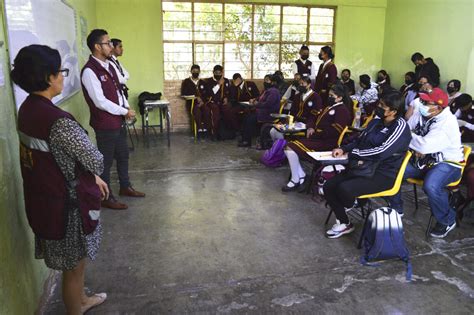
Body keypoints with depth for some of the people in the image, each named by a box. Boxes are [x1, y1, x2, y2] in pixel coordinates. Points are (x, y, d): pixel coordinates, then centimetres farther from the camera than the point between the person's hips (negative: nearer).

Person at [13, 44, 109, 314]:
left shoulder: (27, 109, 0)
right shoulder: (59, 121, -29)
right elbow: (96, 161, -21)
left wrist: (93, 177, 10)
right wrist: (96, 173, 3)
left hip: (43, 199, 9)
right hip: (66, 203, -9)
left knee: (75, 262, 29)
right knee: (74, 267, 14)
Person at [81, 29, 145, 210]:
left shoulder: (108, 65, 9)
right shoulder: (89, 71, -19)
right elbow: (100, 102, -23)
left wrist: (127, 108, -1)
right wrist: (125, 112, -15)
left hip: (119, 121, 9)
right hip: (105, 124, -9)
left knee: (123, 155, 20)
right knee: (106, 161, 4)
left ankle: (125, 187, 38)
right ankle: (106, 197, 19)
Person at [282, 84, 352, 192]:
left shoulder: (342, 111, -9)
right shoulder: (329, 106, 20)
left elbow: (334, 132, -20)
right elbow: (313, 116, 24)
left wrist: (315, 135, -15)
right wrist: (310, 127, 3)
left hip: (326, 143, -10)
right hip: (317, 138, 10)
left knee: (291, 148, -21)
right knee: (289, 147, 1)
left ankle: (295, 180, -8)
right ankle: (301, 175, 2)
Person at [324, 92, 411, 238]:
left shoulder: (400, 127, -15)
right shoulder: (377, 121, 7)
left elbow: (382, 152, -24)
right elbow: (359, 140, 17)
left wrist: (354, 153, -14)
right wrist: (343, 149, -1)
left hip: (383, 175, -7)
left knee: (344, 188, -29)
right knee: (329, 186, -7)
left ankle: (351, 206, 9)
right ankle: (343, 223, 10)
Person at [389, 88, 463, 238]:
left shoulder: (447, 123, -23)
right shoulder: (420, 114, -1)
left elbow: (425, 146, -34)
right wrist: (415, 147, -18)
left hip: (446, 163, -7)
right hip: (422, 159, 7)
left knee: (430, 186, -36)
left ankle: (447, 221, -5)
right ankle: (396, 208, 14)